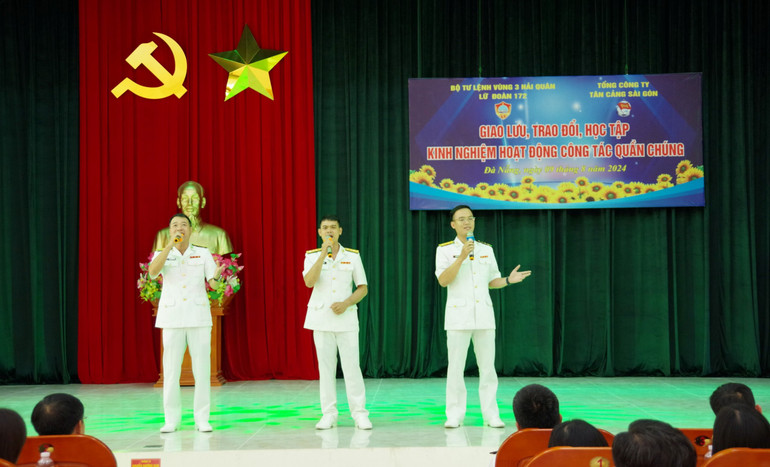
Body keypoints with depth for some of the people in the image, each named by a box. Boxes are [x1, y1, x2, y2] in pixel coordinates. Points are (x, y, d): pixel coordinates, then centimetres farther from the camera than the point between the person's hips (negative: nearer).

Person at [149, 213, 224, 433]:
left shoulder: (203, 253, 8)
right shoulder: (162, 254, 8)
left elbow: (213, 284, 0)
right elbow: (152, 271, -14)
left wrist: (216, 276, -25)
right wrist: (171, 244, -16)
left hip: (198, 316, 0)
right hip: (171, 317, 0)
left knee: (202, 367, -2)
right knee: (171, 368, -1)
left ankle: (202, 418, 6)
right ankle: (172, 419, 8)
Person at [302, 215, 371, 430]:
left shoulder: (352, 256, 5)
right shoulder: (313, 256, 4)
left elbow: (363, 288, 7)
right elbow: (309, 282, -14)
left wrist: (346, 303, -10)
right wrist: (324, 253, -18)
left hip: (346, 318, -1)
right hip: (321, 318, 1)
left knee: (351, 366, -3)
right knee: (325, 367, 4)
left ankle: (360, 414, 3)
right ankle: (328, 414, 10)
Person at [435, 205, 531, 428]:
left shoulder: (486, 249, 13)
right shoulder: (445, 250, 1)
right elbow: (443, 280, -11)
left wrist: (509, 280, 0)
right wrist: (461, 257, -18)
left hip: (484, 315, 3)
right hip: (458, 316, -3)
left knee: (487, 366, 3)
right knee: (456, 368, -2)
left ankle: (491, 414, 9)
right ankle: (454, 415, 6)